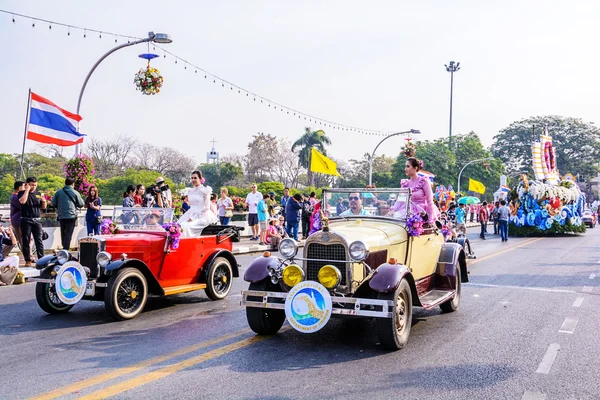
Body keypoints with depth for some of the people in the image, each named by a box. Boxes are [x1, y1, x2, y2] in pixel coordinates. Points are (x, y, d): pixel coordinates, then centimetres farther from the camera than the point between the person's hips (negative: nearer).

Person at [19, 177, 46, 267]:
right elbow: (22, 201, -21)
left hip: (36, 220, 3)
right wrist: (27, 190, -14)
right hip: (26, 220, -3)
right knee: (26, 241, 1)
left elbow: (43, 207, 16)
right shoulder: (22, 193, 1)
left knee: (39, 240, -1)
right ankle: (28, 260, 6)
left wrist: (44, 201, -5)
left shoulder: (38, 194, 12)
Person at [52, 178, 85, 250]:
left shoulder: (58, 192, 4)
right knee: (69, 233, -4)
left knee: (63, 233, 15)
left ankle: (64, 247, 22)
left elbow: (53, 203, 6)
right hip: (72, 215, -3)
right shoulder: (75, 193, -3)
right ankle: (66, 249, -9)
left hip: (61, 216, 3)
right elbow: (81, 204, 1)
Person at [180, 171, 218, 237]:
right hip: (191, 214, 6)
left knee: (186, 226, -31)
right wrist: (190, 217, 3)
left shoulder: (205, 190, -4)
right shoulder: (191, 191, 16)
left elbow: (206, 207, -9)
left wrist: (193, 218, -14)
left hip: (202, 216, -6)